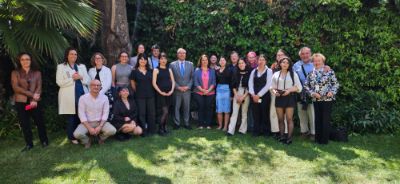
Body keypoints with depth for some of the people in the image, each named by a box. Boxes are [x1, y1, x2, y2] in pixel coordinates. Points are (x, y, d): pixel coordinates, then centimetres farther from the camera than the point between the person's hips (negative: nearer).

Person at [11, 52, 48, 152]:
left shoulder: (37, 73, 7)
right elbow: (16, 87, -8)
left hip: (35, 101, 0)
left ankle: (44, 141, 18)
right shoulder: (15, 73, 4)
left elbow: (39, 87, 0)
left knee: (39, 121, 3)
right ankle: (29, 144, 15)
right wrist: (32, 94, -15)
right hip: (21, 102, 0)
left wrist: (34, 99, -15)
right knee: (24, 124, 5)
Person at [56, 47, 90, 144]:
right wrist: (72, 79, -12)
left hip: (82, 94, 3)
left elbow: (88, 80, 10)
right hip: (69, 96, -3)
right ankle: (72, 137, 10)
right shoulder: (61, 67, 6)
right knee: (71, 118, -1)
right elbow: (60, 82, -5)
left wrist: (81, 77, -9)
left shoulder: (82, 66, 17)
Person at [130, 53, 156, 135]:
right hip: (140, 96, -3)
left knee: (151, 113, 5)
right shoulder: (134, 71, 1)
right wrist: (138, 91, 7)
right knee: (141, 113, 0)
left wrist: (151, 91, 9)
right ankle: (143, 130, 9)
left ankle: (151, 130, 15)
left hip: (150, 95, 3)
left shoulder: (150, 71, 10)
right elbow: (132, 84, 6)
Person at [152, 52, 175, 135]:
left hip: (169, 93, 5)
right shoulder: (156, 70, -1)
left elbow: (173, 81, 10)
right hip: (160, 93, -5)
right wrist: (160, 92, -13)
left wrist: (171, 90, -5)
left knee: (166, 111, 9)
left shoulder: (169, 70, 11)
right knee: (164, 111, -10)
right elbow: (154, 83, -7)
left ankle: (164, 127, 19)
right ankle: (160, 128, 3)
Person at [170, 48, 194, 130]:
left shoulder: (190, 64, 8)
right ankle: (177, 123, 13)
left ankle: (186, 123, 16)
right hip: (177, 90, -2)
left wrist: (188, 86, -7)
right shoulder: (172, 64, 2)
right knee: (176, 107, 3)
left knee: (187, 107, 6)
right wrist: (178, 87, -10)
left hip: (187, 90, 2)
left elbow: (192, 77, 7)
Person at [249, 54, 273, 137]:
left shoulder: (269, 71, -1)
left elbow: (268, 85, -9)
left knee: (265, 114, 1)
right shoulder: (254, 71, 11)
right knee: (256, 114, 5)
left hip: (264, 96, -3)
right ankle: (256, 131, 15)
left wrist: (259, 95, -12)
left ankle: (266, 131, 13)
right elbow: (250, 83, 5)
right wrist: (253, 94, -8)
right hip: (254, 96, 3)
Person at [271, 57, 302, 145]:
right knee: (280, 119, 6)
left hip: (289, 97, -3)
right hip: (279, 98, 3)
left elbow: (299, 87, -1)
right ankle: (282, 136, 14)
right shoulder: (276, 74, 10)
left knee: (289, 119, -5)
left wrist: (289, 90, -15)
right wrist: (274, 91, -10)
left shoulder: (293, 74, 3)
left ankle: (289, 137, 0)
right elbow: (272, 87, 11)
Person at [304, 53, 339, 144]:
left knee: (326, 119, 0)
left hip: (327, 99, -4)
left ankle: (325, 139, 9)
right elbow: (306, 85, 8)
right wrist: (312, 93, -6)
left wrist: (332, 92, -17)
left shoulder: (329, 71, -5)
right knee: (318, 119, 11)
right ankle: (318, 138, 21)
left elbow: (336, 84, -2)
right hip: (316, 100, 4)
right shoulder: (311, 73, 7)